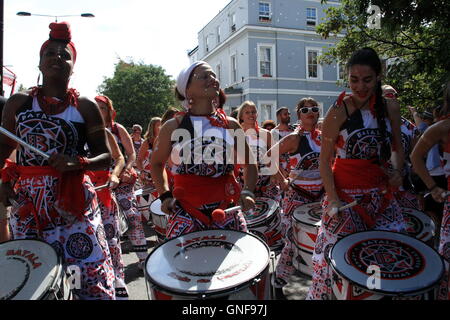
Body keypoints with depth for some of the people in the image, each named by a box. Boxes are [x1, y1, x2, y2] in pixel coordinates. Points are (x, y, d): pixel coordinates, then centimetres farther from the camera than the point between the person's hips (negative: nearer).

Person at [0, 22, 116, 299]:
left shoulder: (86, 107, 1)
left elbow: (105, 157, 2)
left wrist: (77, 163, -16)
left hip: (73, 201, -2)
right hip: (27, 201, 2)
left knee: (92, 278, -3)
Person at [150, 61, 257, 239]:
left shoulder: (230, 125, 6)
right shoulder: (173, 127, 0)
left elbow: (249, 164, 15)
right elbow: (157, 163, 14)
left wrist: (248, 192, -1)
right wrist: (165, 195, 2)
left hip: (227, 208, 2)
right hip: (186, 211, -2)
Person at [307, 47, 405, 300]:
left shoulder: (390, 107, 4)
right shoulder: (339, 111, -11)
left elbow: (397, 147, 16)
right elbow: (325, 159, -10)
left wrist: (398, 171, -4)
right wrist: (332, 198, -18)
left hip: (380, 192, 5)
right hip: (346, 194, -5)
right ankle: (323, 296, 24)